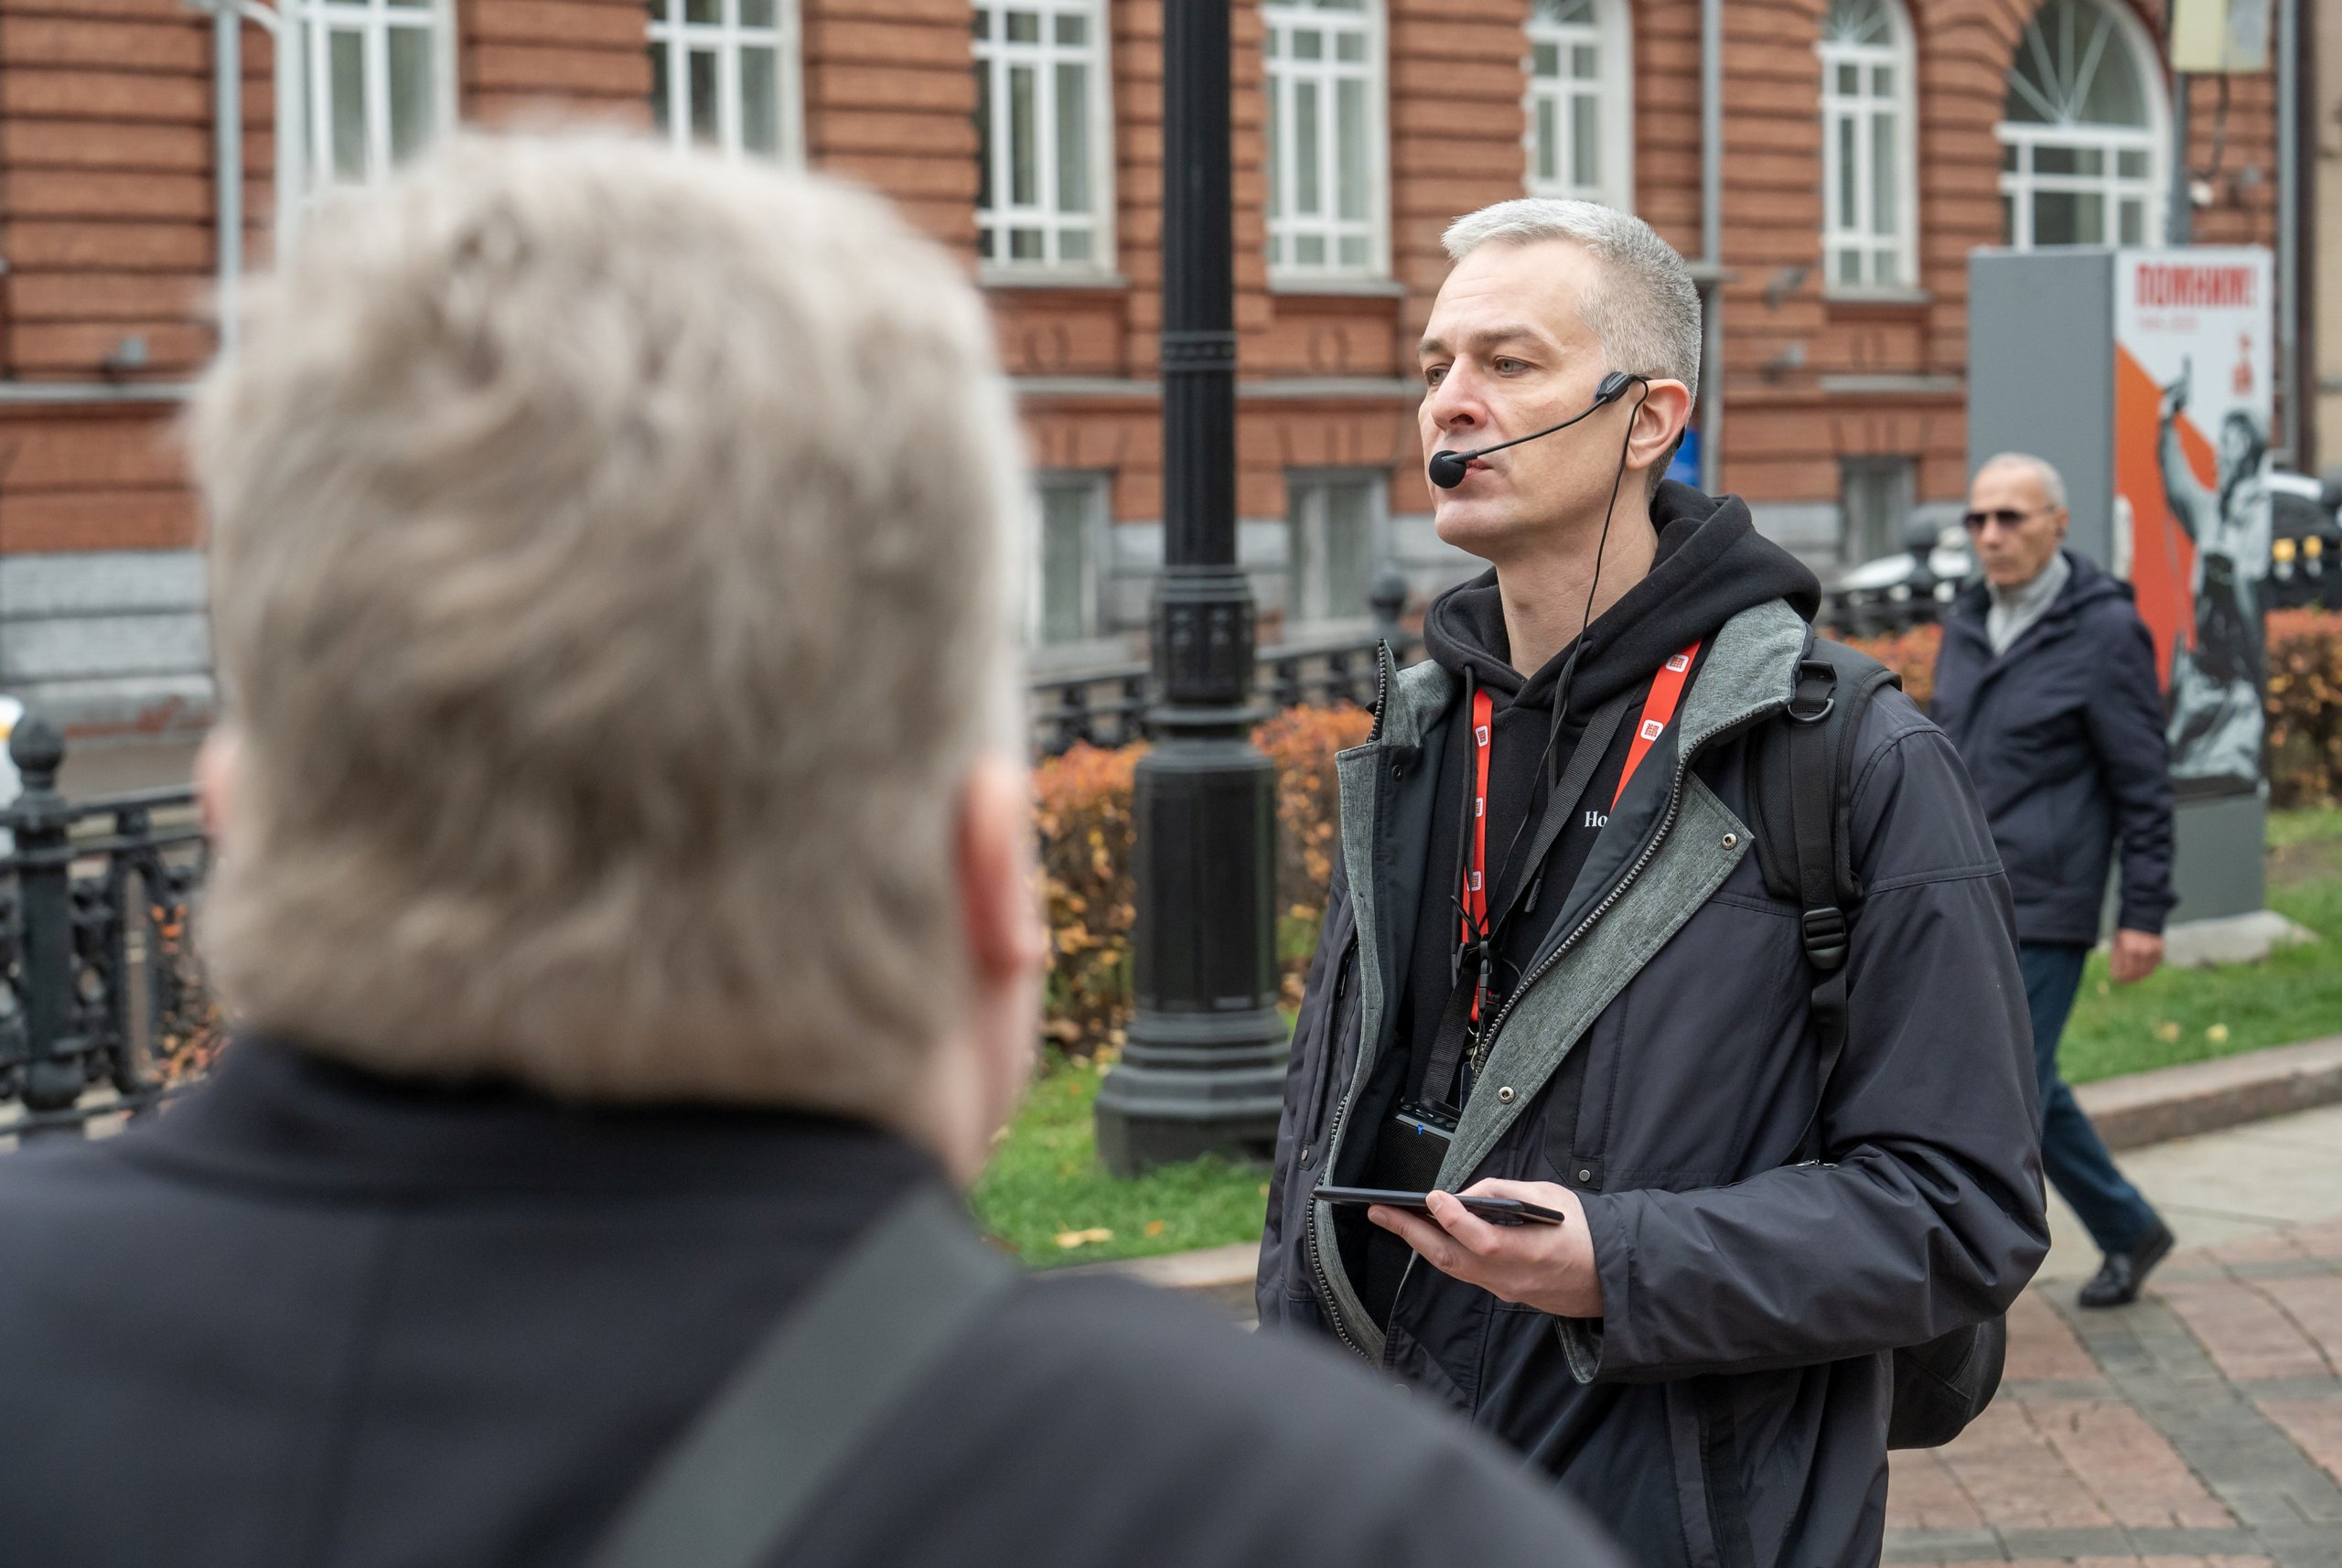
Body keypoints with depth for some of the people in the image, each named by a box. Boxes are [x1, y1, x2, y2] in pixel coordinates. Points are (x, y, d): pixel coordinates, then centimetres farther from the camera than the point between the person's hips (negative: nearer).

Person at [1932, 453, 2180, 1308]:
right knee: (2027, 1084, 15)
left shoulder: (2106, 630, -10)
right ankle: (2129, 1231, 33)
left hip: (2043, 910, -7)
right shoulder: (1966, 625, 10)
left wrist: (2145, 914, -10)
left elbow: (2143, 782, -8)